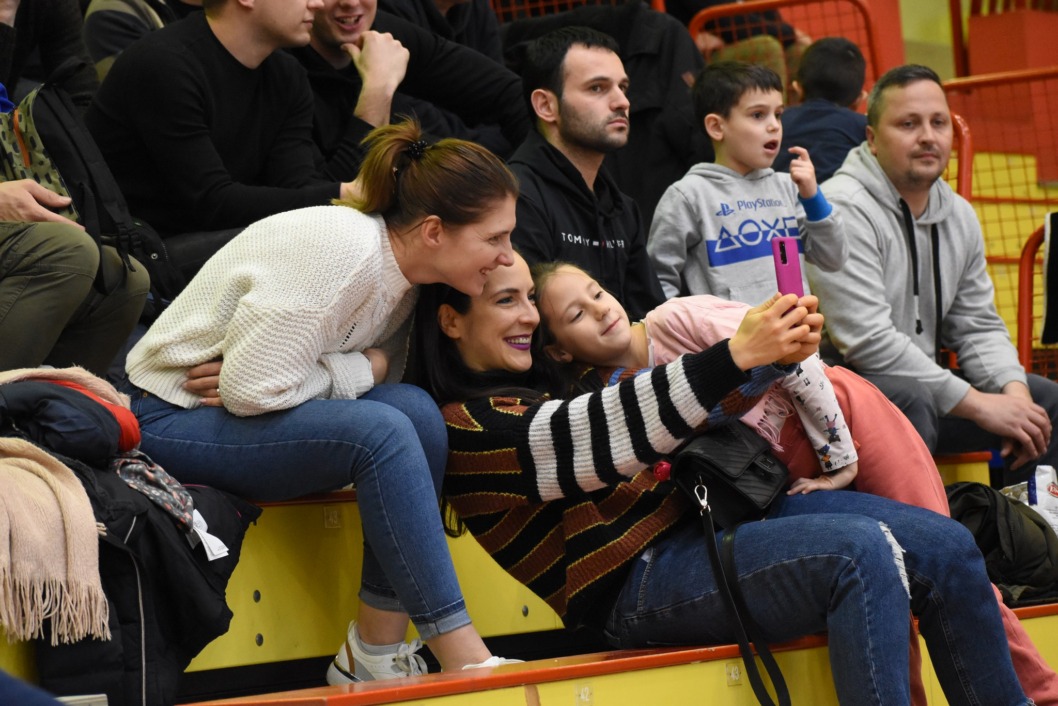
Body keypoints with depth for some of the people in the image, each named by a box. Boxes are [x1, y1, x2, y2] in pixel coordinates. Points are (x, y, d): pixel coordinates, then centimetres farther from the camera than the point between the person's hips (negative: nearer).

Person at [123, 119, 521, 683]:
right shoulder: (341, 249, -25)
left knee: (416, 411, -14)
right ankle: (466, 662, -23)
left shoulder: (403, 271, 3)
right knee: (381, 432, -27)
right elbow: (252, 387, -28)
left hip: (246, 407, 9)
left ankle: (375, 654, -11)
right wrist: (361, 369, -17)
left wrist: (367, 369, -15)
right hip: (170, 420, -9)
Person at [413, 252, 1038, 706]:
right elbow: (606, 438, -21)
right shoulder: (466, 426, -7)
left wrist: (773, 355, -1)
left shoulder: (534, 388, 22)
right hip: (637, 584, -9)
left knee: (947, 547, -3)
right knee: (863, 552, -29)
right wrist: (740, 355, -28)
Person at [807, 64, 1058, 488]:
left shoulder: (959, 216, 11)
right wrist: (978, 405, -21)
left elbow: (978, 326, 16)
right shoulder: (844, 209, -16)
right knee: (911, 399, -36)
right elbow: (867, 341, -23)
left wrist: (1014, 391, -7)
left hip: (926, 382, 8)